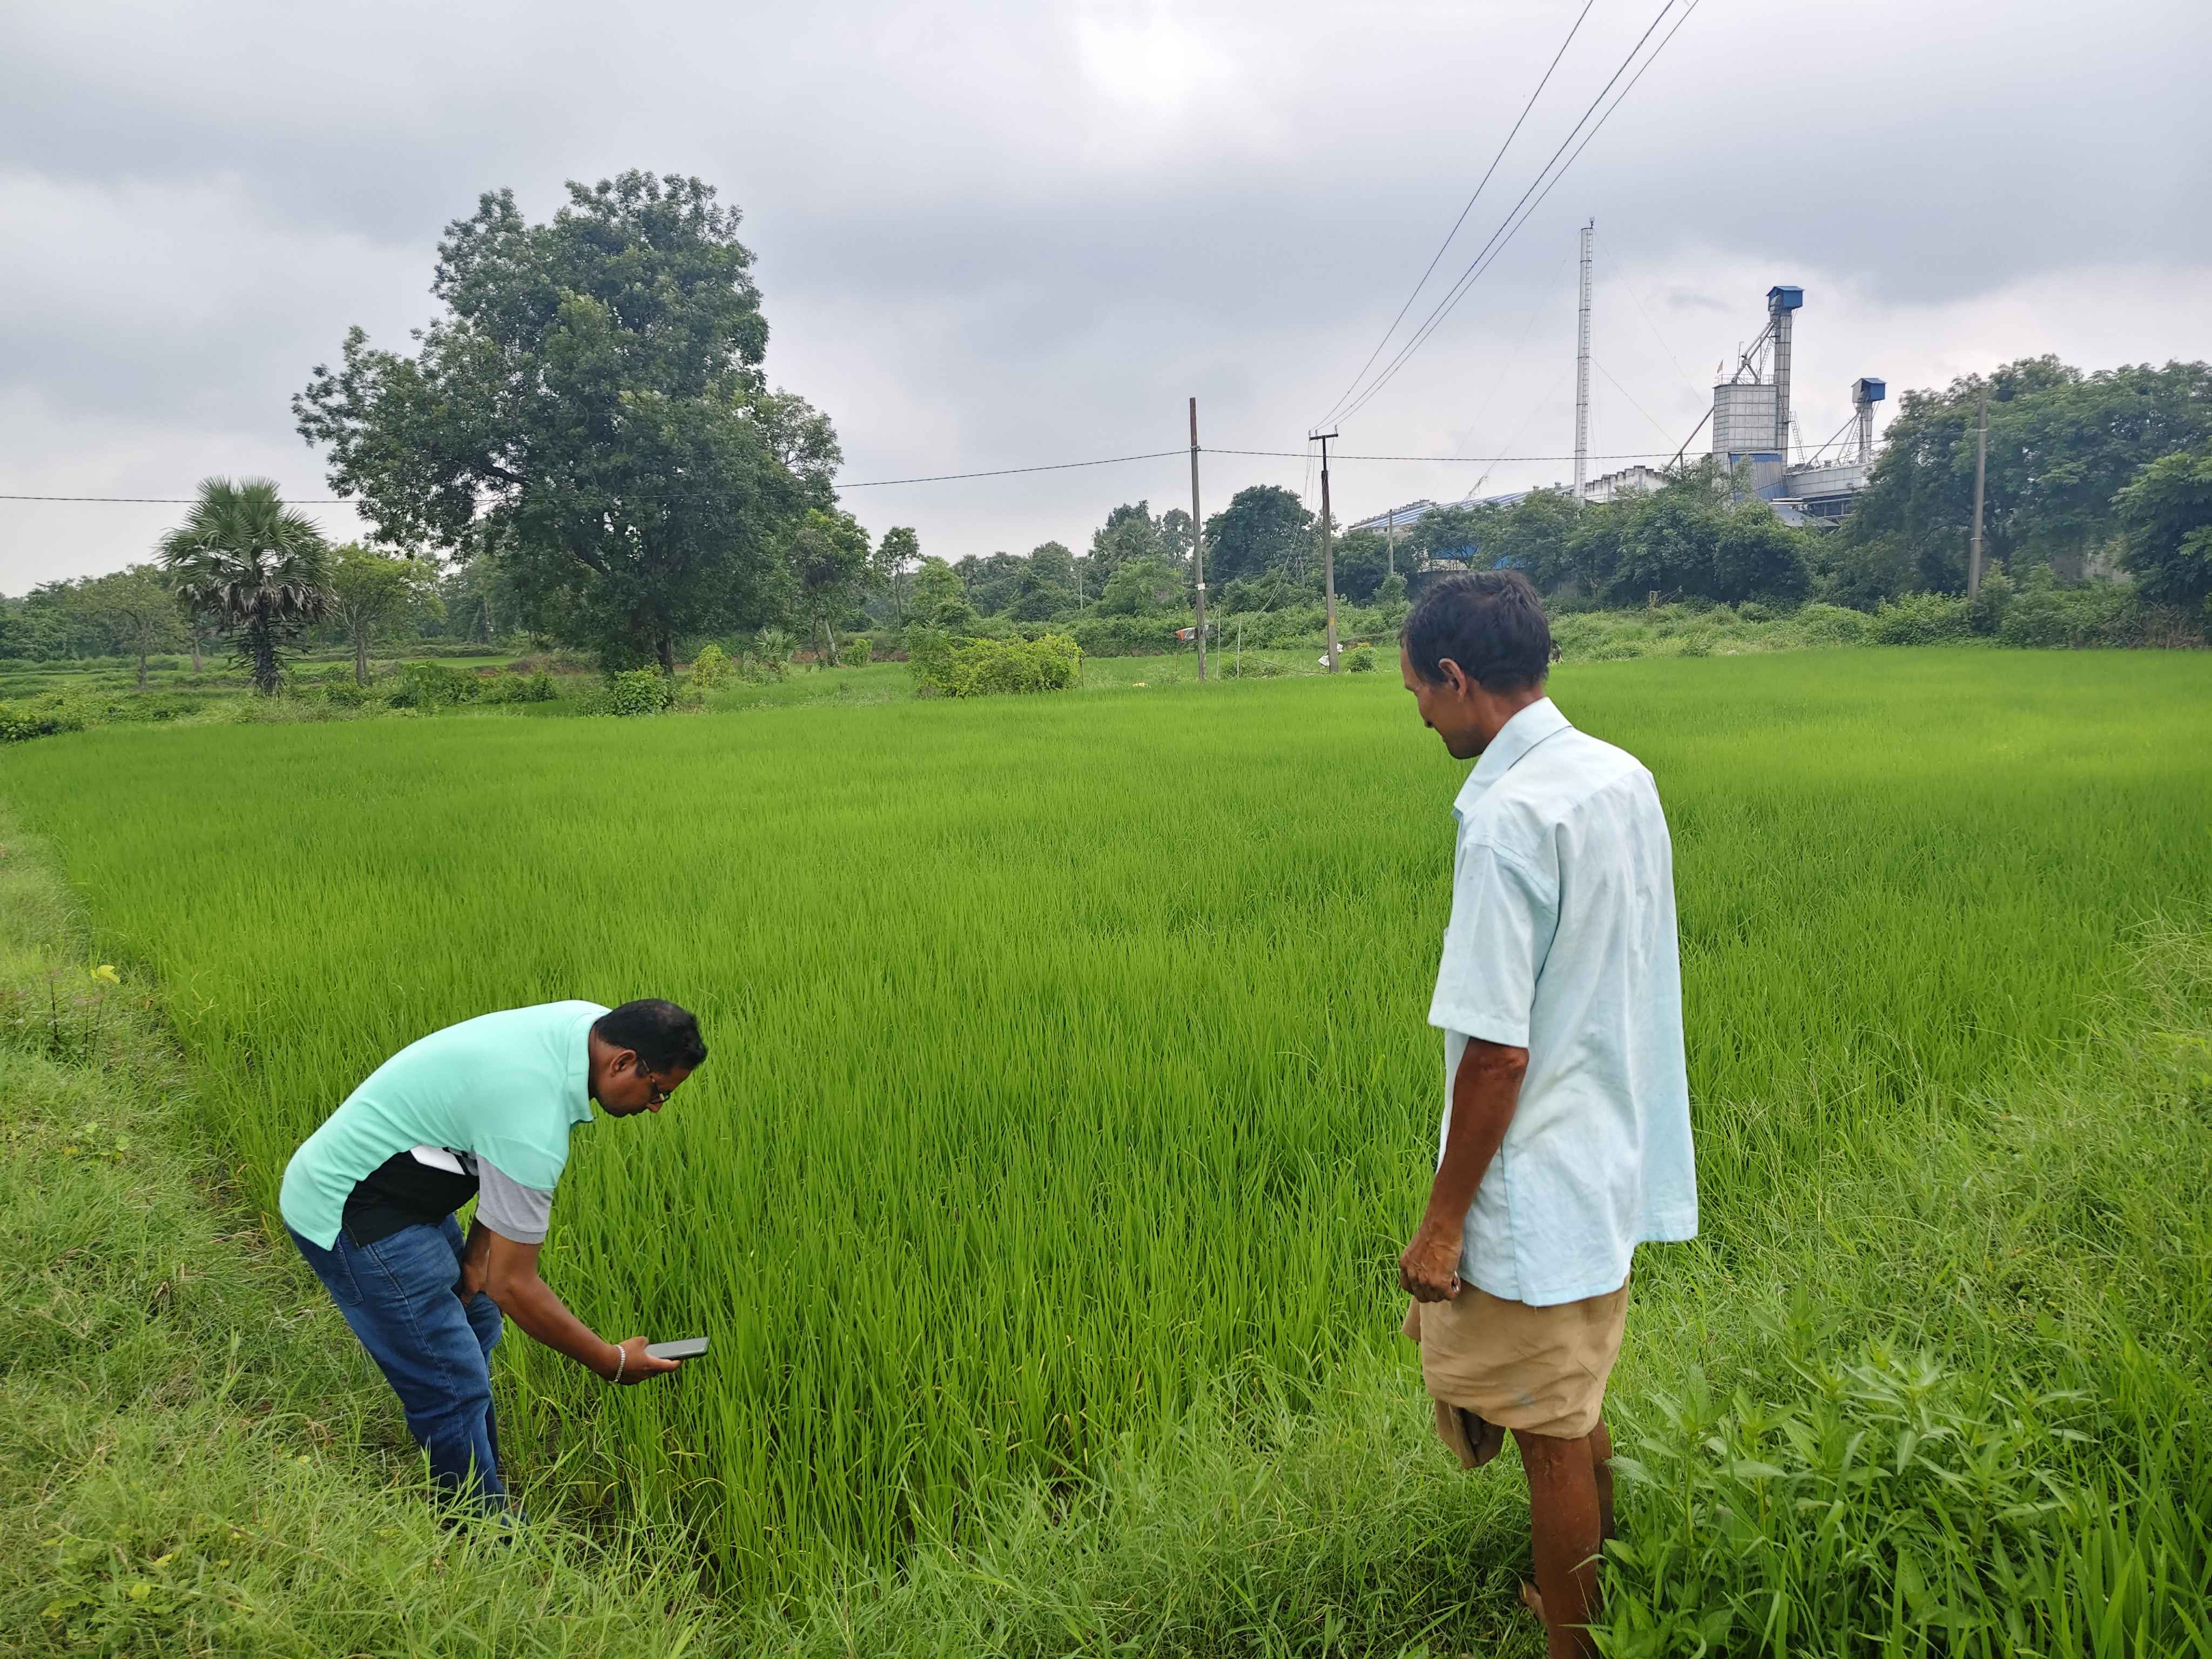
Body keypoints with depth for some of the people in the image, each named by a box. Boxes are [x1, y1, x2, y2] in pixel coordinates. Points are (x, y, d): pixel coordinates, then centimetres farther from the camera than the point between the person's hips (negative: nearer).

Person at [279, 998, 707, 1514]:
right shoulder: (533, 1122, -32)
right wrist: (611, 1362, -14)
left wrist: (476, 1252, 5)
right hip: (348, 1214, -10)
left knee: (473, 1326, 20)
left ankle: (483, 1504, 32)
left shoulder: (583, 1022, -7)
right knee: (454, 1388, -8)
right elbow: (513, 1285, -24)